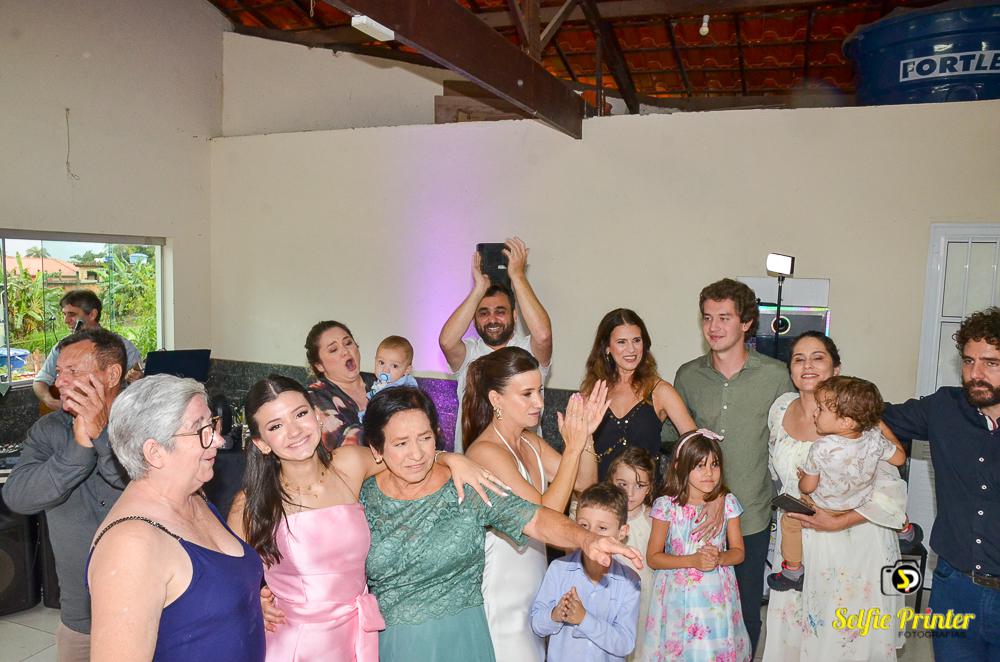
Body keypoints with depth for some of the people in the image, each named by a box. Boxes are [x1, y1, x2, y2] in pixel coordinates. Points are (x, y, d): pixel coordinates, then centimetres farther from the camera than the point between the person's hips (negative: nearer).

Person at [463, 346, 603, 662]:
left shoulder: (531, 442, 4)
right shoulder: (486, 451, -22)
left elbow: (585, 484, 3)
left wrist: (586, 436, -13)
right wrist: (572, 447, -24)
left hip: (533, 587, 8)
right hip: (502, 598, -8)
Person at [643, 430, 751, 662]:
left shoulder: (728, 503, -3)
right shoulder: (667, 505, -10)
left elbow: (738, 552, 5)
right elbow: (652, 557, -7)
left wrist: (719, 558, -16)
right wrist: (693, 560, -17)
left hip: (716, 595, 2)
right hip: (678, 595, -2)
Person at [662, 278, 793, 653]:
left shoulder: (775, 376, -6)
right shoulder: (687, 376, 0)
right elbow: (670, 440, 9)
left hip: (751, 516, -1)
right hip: (696, 514, 2)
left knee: (747, 607, 15)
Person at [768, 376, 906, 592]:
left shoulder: (821, 448, -35)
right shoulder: (875, 438, -24)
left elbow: (808, 486, -22)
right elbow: (899, 458, -3)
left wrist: (801, 477, 1)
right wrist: (882, 426, 7)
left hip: (826, 509, -4)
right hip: (865, 503, 4)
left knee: (789, 521, 17)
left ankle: (793, 571, 25)